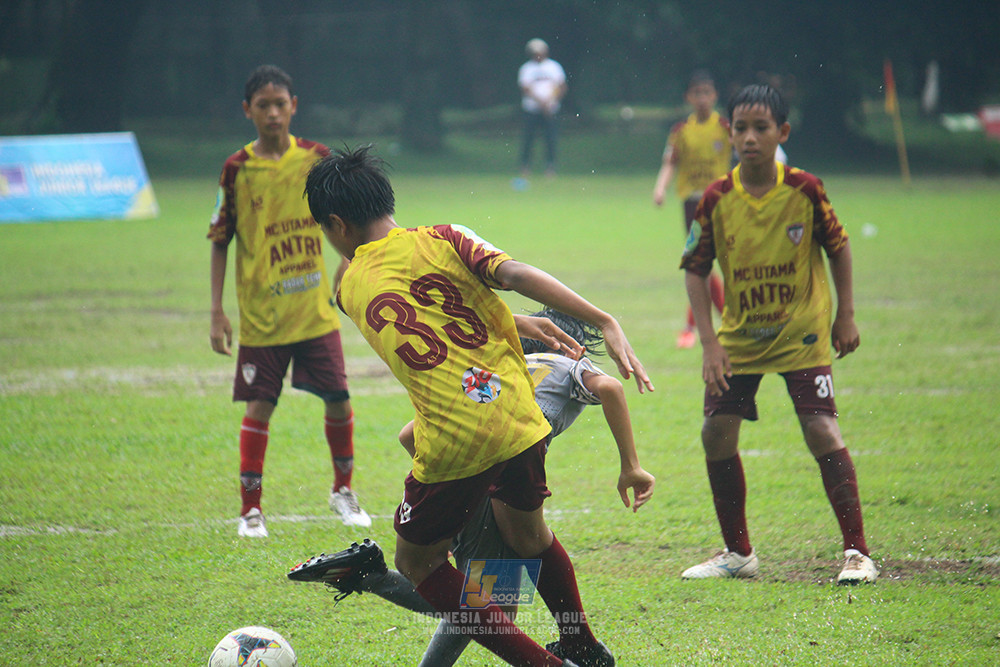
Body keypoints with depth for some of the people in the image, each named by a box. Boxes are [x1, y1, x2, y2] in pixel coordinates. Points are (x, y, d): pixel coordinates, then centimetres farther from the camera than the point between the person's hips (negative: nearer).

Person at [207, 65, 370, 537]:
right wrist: (217, 311, -4)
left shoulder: (317, 159, 0)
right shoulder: (237, 170, -5)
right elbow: (220, 243, -1)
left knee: (338, 399, 4)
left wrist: (347, 268, 3)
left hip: (316, 310, 2)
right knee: (259, 406, -2)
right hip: (261, 315, -2)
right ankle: (251, 510, 5)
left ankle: (343, 491, 25)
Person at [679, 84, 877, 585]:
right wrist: (709, 342, -8)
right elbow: (695, 267, -2)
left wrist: (845, 316, 0)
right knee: (717, 434, -1)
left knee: (822, 431, -14)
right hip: (739, 336, 3)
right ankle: (738, 553, 15)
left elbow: (838, 247, 2)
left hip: (802, 334, -3)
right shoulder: (716, 200, -11)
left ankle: (857, 553, -9)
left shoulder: (805, 191, -14)